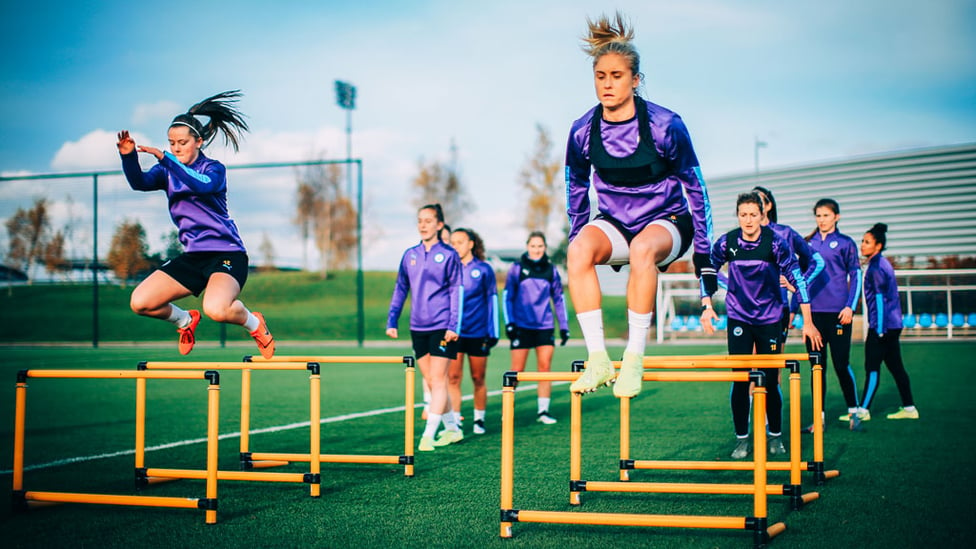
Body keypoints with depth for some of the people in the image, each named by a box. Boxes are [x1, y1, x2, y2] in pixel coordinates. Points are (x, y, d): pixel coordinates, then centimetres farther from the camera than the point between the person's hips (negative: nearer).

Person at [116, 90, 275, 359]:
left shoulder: (214, 169, -5)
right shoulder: (167, 171, 9)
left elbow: (202, 185, -29)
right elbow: (140, 182, -11)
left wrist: (164, 158, -36)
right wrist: (128, 156, -31)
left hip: (226, 253, -6)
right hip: (192, 256, 6)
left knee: (216, 309, -34)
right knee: (140, 303, -8)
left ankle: (254, 323, 1)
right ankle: (185, 321, 22)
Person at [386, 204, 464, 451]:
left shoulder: (448, 254, -2)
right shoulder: (410, 255, 10)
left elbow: (457, 291, -4)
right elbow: (400, 289, 16)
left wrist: (453, 326, -11)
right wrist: (392, 321, 10)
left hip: (442, 326, -5)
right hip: (418, 327, 5)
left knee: (438, 380, -8)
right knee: (431, 381, 8)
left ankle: (428, 435, -9)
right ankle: (452, 429, 20)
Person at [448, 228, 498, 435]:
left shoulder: (483, 270, 1)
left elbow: (492, 300, 4)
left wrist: (493, 333, 1)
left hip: (478, 332, -1)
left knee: (478, 379, 7)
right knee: (452, 377, -5)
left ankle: (479, 420, 18)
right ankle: (454, 422, -1)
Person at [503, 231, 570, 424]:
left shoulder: (551, 269, 7)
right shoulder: (517, 267, 1)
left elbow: (559, 298, 14)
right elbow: (507, 296, 2)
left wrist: (564, 326, 12)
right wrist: (509, 322, -6)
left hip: (545, 326, 2)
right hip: (522, 326, -2)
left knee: (545, 366, -2)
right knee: (517, 370, -1)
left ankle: (543, 411, 4)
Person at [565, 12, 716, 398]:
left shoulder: (665, 126, -18)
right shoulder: (583, 131, -10)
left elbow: (695, 187, -7)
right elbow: (577, 189, 8)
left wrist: (703, 252, -6)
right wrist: (577, 239, 11)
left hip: (666, 221, -3)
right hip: (615, 222, 3)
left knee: (642, 248, -39)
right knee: (579, 250, -31)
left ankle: (634, 358, -30)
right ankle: (597, 358, -28)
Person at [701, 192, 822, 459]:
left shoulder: (775, 242, -13)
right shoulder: (726, 242, -8)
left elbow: (797, 278, -10)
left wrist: (807, 322, -12)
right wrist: (707, 306, -2)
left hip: (770, 319, -1)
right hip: (738, 319, 1)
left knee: (770, 381, 1)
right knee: (740, 381, -4)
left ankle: (775, 436, 18)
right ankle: (741, 439, 6)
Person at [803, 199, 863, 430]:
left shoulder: (845, 243, 3)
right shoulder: (808, 244, 13)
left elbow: (856, 276, 2)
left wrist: (850, 307, -9)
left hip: (837, 313, -3)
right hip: (813, 312, 3)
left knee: (841, 365, -3)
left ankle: (853, 410, 14)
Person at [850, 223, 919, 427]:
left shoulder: (876, 267, -13)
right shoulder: (882, 264, 16)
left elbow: (880, 299, -18)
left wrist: (880, 330, -19)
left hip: (882, 326, -10)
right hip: (892, 325, 10)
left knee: (872, 368, -9)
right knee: (895, 366, 12)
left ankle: (863, 411, -10)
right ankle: (909, 408, 16)